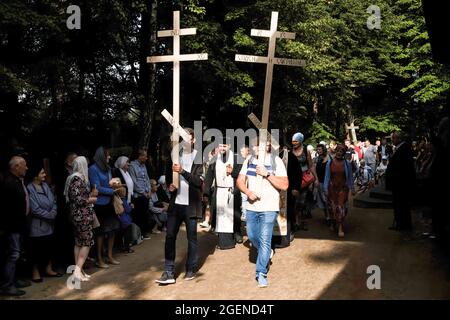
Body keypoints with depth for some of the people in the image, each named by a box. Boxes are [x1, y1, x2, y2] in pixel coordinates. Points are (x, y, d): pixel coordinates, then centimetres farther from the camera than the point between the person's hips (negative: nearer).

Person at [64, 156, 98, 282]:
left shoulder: (73, 178, 13)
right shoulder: (78, 179, -16)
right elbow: (77, 199, -21)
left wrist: (90, 194, 12)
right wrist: (90, 200, -8)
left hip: (78, 215, 9)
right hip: (83, 216, -9)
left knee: (79, 243, 11)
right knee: (87, 242, -5)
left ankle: (79, 270, 16)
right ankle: (78, 270, -7)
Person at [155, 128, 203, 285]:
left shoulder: (199, 157, -5)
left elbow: (199, 181, -14)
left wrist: (182, 171, -24)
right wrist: (169, 184, -2)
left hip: (191, 204, -4)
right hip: (176, 203, 4)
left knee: (191, 237, 8)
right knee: (170, 236, 0)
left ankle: (191, 269, 23)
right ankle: (169, 272, 6)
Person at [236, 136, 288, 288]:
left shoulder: (276, 161, -7)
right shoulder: (249, 161, 6)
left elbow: (285, 185, -13)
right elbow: (240, 181, 7)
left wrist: (267, 174, -22)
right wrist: (248, 192, -12)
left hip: (269, 208, -5)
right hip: (251, 206, 5)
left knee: (265, 240, -6)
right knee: (252, 236, 15)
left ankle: (261, 273, 4)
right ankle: (266, 253, 44)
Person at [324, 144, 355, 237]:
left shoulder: (347, 163, -3)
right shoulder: (330, 162, -3)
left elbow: (350, 177, 6)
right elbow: (327, 176, 1)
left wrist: (352, 189, 8)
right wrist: (326, 189, -2)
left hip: (343, 188, -1)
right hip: (332, 188, 1)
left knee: (341, 207, -7)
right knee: (332, 206, 9)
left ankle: (340, 227, -2)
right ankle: (334, 222, 35)